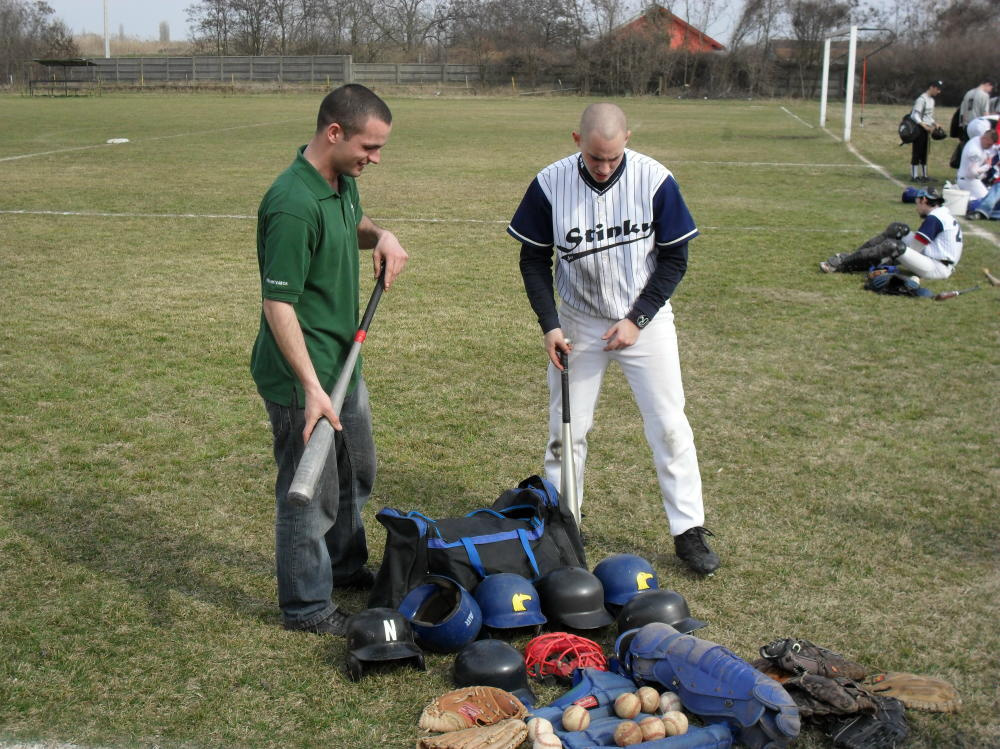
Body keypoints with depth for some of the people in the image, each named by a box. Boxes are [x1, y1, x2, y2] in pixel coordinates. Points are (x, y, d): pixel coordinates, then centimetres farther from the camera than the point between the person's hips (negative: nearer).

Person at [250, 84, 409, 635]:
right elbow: (278, 304, -28)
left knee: (355, 473, 26)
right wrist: (312, 389, -32)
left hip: (343, 361, 10)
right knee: (310, 491, 5)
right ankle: (307, 607, 23)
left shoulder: (342, 181, 3)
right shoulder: (294, 205, -27)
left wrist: (380, 235, 2)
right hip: (302, 374, -10)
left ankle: (344, 565, 48)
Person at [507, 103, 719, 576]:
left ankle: (688, 530, 13)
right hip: (578, 324, 1)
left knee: (670, 426, 0)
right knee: (566, 429, 6)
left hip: (645, 321, -1)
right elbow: (534, 260, -2)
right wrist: (550, 325, -11)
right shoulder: (549, 185, -14)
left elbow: (674, 259, -7)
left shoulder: (655, 180, -16)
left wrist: (637, 319, -12)